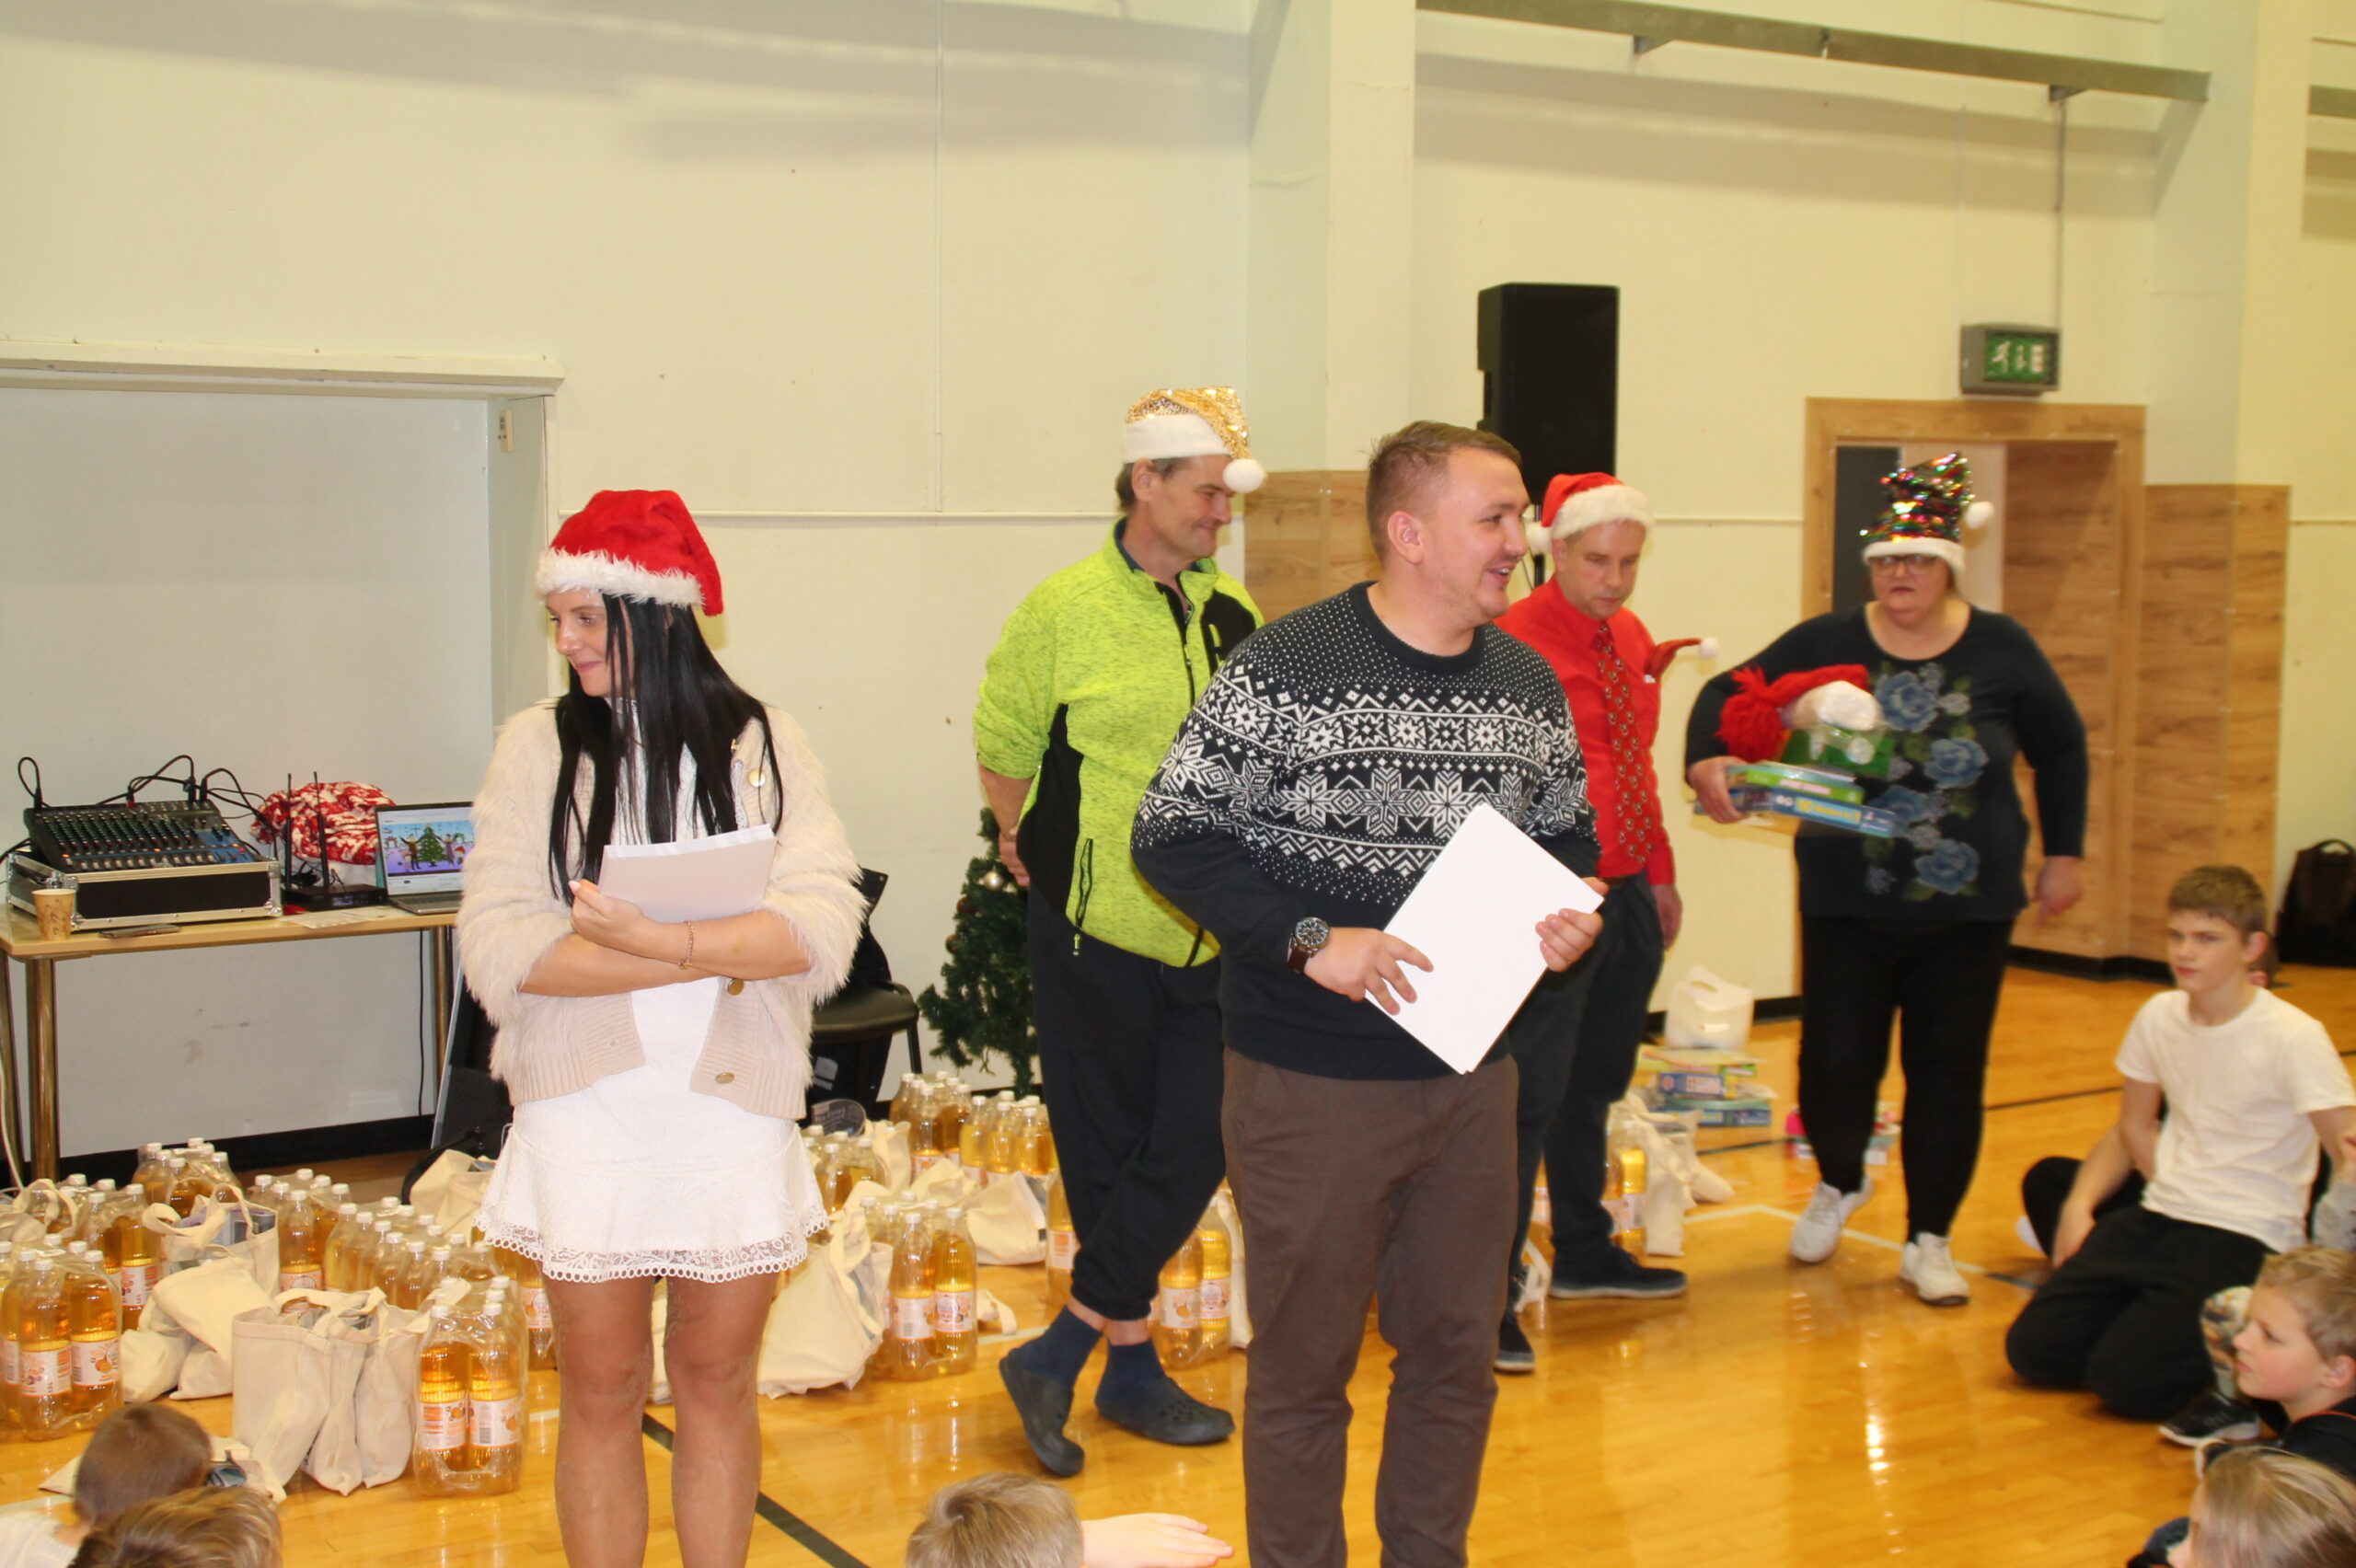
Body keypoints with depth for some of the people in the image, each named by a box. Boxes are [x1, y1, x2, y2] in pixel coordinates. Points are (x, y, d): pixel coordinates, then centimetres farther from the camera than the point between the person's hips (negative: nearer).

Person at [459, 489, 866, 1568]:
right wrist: (722, 952, -16)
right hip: (587, 1112, 0)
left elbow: (824, 929, -12)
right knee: (601, 1392, 9)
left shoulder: (761, 745, 0)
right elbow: (498, 951, -11)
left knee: (717, 1380, 12)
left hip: (732, 1109, 1)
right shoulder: (537, 747, -1)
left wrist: (653, 938, -24)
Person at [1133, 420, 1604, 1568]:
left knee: (1458, 1348, 17)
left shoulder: (1530, 687, 6)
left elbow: (1566, 836, 18)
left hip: (1472, 1074, 6)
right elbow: (1171, 836, -12)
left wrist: (1571, 912, -5)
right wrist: (1309, 941, -20)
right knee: (1305, 1360, 7)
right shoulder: (1285, 669, -13)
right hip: (1313, 1079, -5)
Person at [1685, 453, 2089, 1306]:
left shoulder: (2002, 649, 0)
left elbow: (2061, 748, 12)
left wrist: (2064, 852, 11)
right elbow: (1729, 694, -3)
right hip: (1848, 906, -1)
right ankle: (1839, 1182, 32)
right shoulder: (1825, 644, -3)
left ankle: (1929, 1241, 20)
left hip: (1968, 908, 1)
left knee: (1948, 1072, 5)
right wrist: (1706, 760, -23)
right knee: (1835, 1060, -1)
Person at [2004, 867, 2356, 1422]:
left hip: (2246, 1239, -6)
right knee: (2034, 1349, -8)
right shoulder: (2159, 1016, 5)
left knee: (2129, 1379, -23)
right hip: (2158, 1215, 6)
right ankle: (2163, 1305, 15)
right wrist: (2080, 1204, 4)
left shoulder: (2292, 1037, -14)